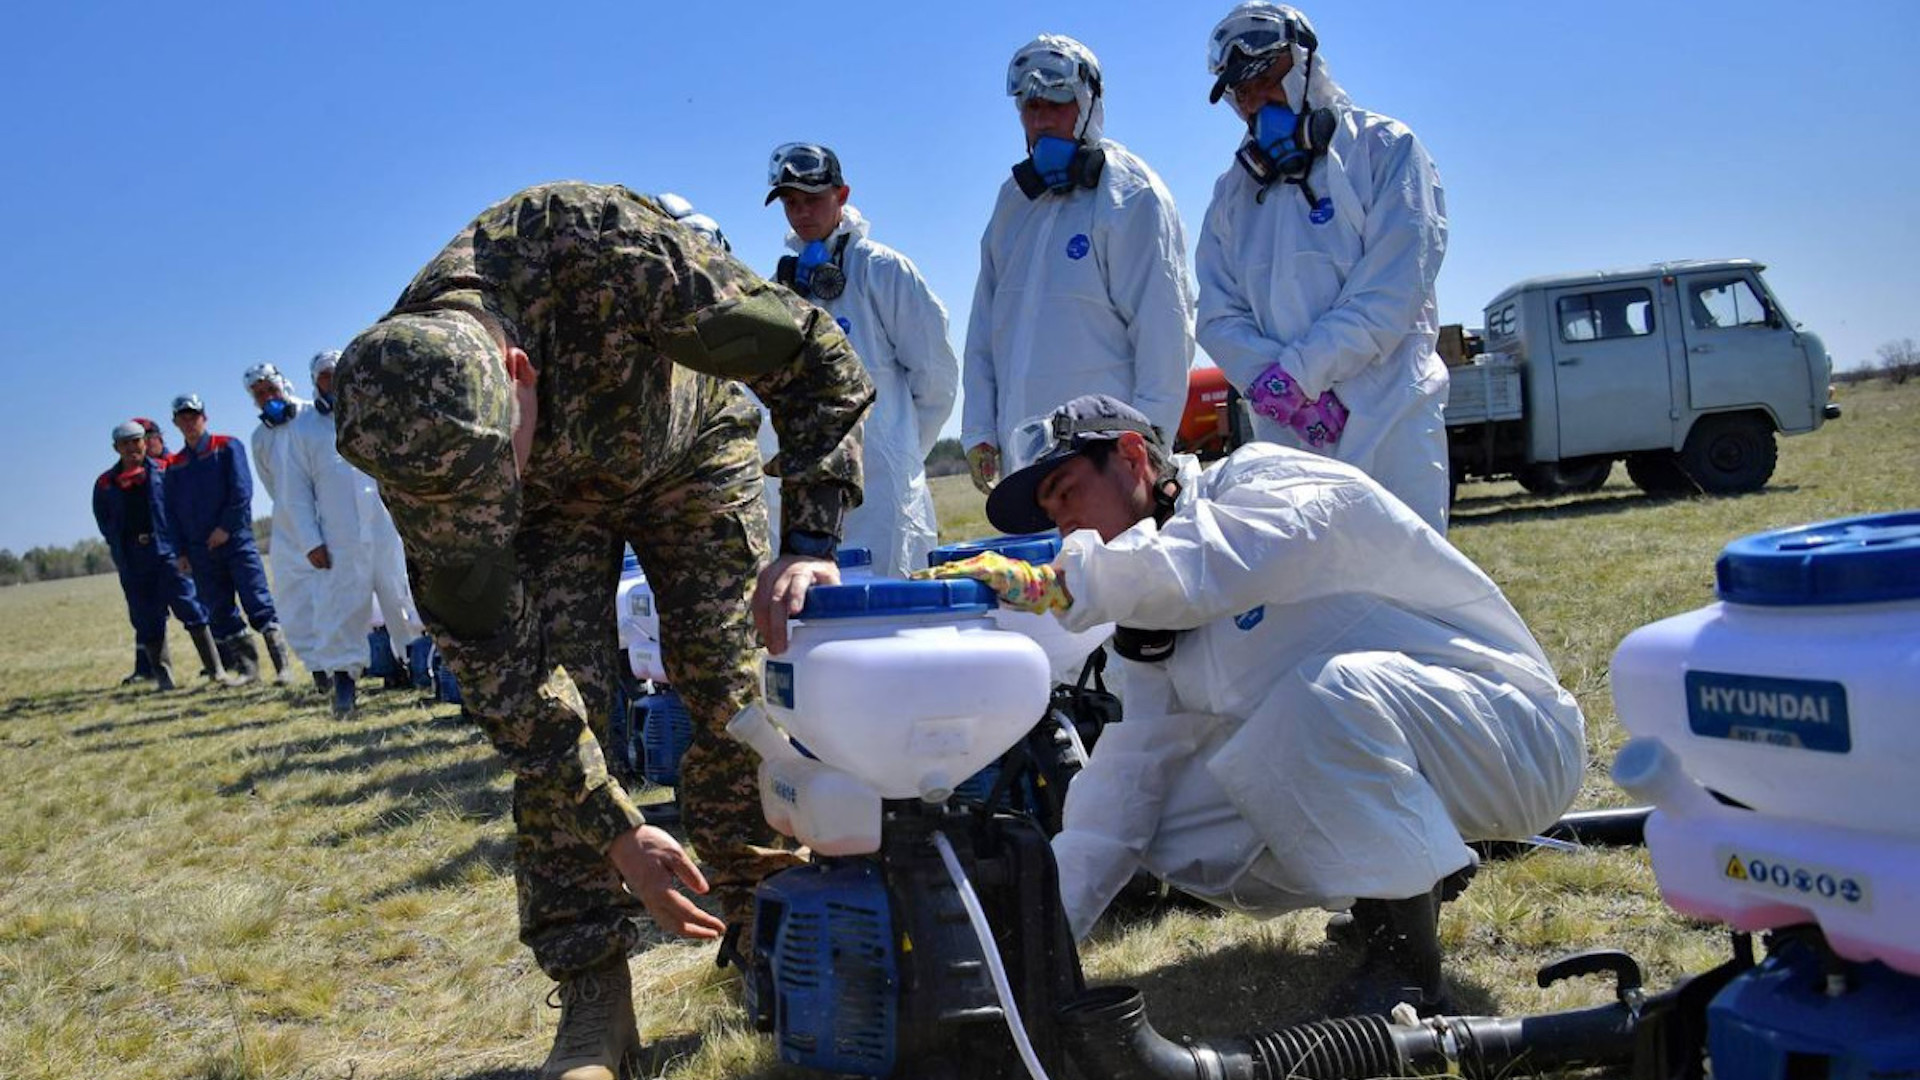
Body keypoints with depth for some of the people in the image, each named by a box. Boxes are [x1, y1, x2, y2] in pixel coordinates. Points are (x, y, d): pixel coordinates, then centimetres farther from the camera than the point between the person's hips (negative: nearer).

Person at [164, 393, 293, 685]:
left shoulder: (227, 447, 2)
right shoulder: (174, 466, 13)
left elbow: (242, 491, -7)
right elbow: (172, 512, 14)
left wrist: (226, 527, -12)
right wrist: (181, 551, 7)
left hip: (236, 539, -5)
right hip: (200, 550, 5)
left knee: (258, 603, -10)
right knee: (220, 613, 5)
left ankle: (283, 665, -9)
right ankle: (247, 667, 13)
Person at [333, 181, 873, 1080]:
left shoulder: (599, 247, -43)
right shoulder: (409, 425, -32)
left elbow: (815, 357, -31)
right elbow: (487, 653, -26)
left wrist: (809, 544, -41)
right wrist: (616, 831, -27)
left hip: (687, 446, -1)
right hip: (556, 498, 1)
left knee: (736, 690, -8)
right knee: (548, 709, -13)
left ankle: (764, 929, 9)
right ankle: (593, 995, -4)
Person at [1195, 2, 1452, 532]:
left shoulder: (1384, 147, 4)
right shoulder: (1232, 192, 17)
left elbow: (1392, 291, -8)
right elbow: (1218, 316, 7)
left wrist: (1298, 373, -14)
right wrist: (1273, 385, -12)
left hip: (1388, 415, -4)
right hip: (1283, 430, 4)